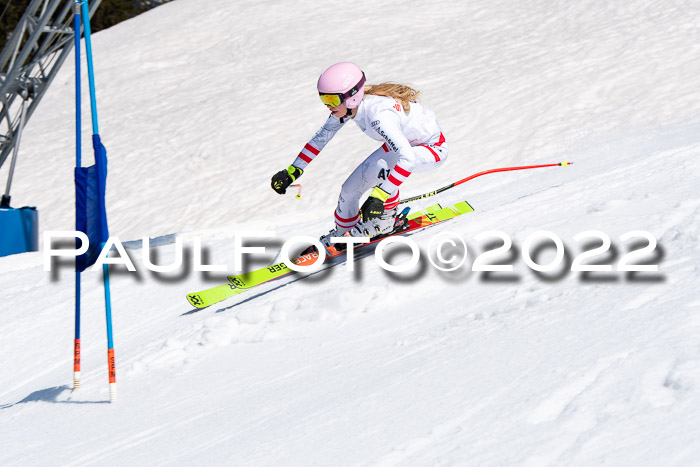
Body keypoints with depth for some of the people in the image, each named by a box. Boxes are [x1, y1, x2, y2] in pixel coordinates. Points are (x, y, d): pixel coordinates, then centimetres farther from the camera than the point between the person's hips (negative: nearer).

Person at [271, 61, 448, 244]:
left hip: (434, 149, -8)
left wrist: (379, 197, -50)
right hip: (405, 140, 8)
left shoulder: (379, 114, -38)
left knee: (381, 164, -34)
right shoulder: (347, 105, -14)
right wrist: (292, 172, -1)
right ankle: (343, 232, 29)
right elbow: (321, 137, 1)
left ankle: (385, 219, -10)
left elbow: (407, 158, -45)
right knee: (351, 188, 3)